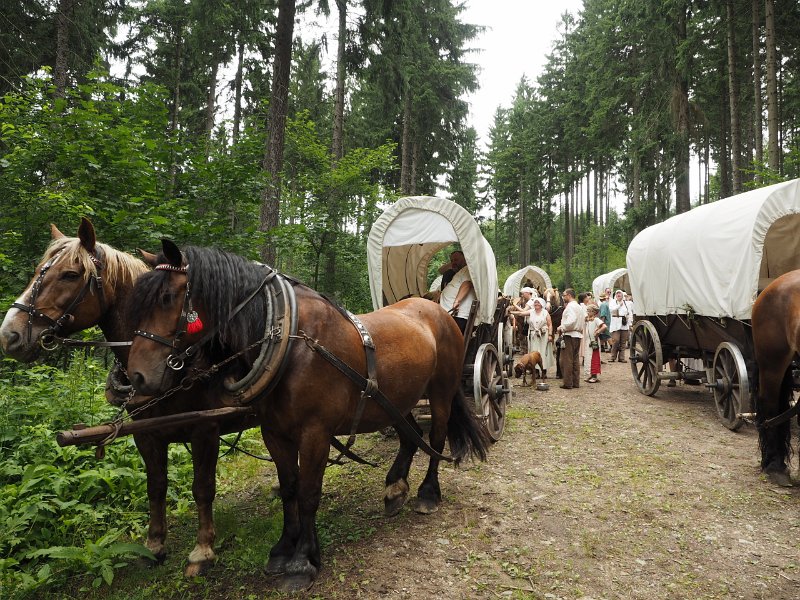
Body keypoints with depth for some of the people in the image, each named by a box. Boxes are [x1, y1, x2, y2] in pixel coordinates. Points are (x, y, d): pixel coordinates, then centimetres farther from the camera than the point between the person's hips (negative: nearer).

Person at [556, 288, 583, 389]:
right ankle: (576, 382, 16)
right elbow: (582, 321, 18)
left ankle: (568, 383, -2)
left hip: (570, 335, -9)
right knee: (575, 360, 12)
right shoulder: (579, 307, 17)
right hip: (578, 335, 9)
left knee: (567, 360, -4)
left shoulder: (570, 306, -13)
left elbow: (571, 321, -25)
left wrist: (561, 328, -11)